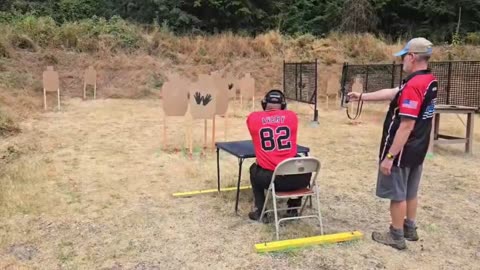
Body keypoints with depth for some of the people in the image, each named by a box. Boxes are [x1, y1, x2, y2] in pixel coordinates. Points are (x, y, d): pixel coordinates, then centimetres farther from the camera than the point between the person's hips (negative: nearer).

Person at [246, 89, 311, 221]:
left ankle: (259, 210, 27)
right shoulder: (292, 116, 6)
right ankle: (293, 207, 37)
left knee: (254, 169, 34)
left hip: (268, 179, 0)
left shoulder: (253, 118, 3)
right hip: (296, 179, 1)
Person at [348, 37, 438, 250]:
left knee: (397, 194, 5)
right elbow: (391, 93, 14)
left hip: (402, 151, -9)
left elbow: (406, 126, -28)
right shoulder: (430, 81, 6)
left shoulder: (413, 85, -25)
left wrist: (389, 156, -24)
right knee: (410, 192, 21)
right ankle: (410, 229, 35)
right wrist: (361, 96, 18)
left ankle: (396, 236, 18)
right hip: (417, 149, 9)